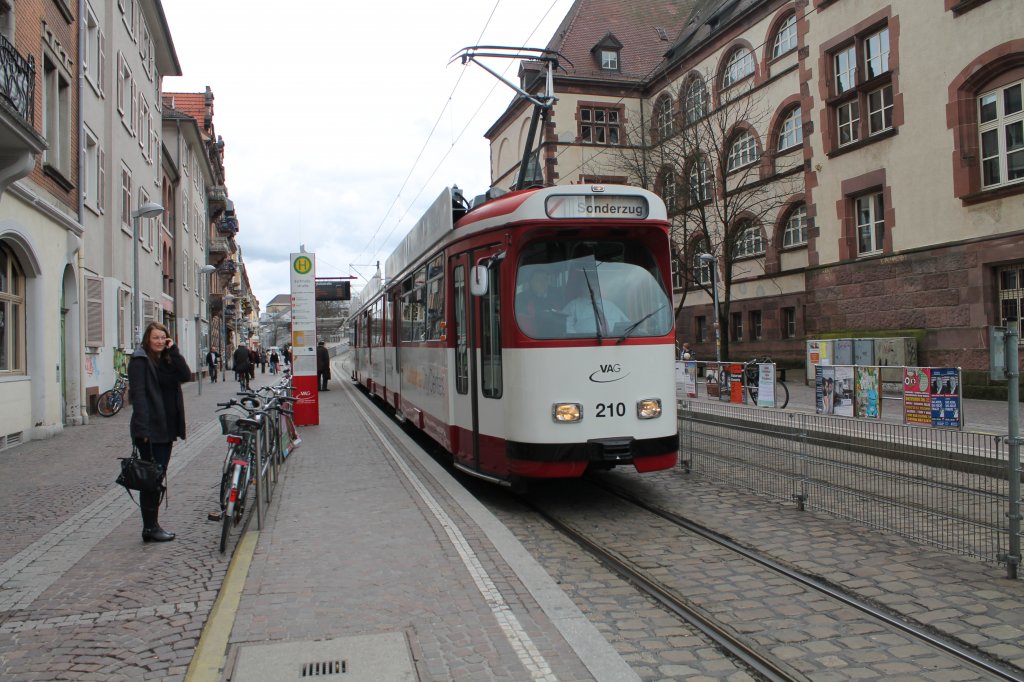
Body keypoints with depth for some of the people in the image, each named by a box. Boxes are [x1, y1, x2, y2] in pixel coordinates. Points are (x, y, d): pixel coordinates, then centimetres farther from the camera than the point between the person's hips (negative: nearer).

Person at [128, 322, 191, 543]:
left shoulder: (168, 360, 14)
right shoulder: (139, 361, -8)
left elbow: (186, 376, -1)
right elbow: (138, 394, -16)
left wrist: (173, 351, -6)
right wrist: (142, 428, -23)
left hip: (166, 428, 8)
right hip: (150, 429, -8)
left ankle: (153, 525, 19)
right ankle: (150, 528, 4)